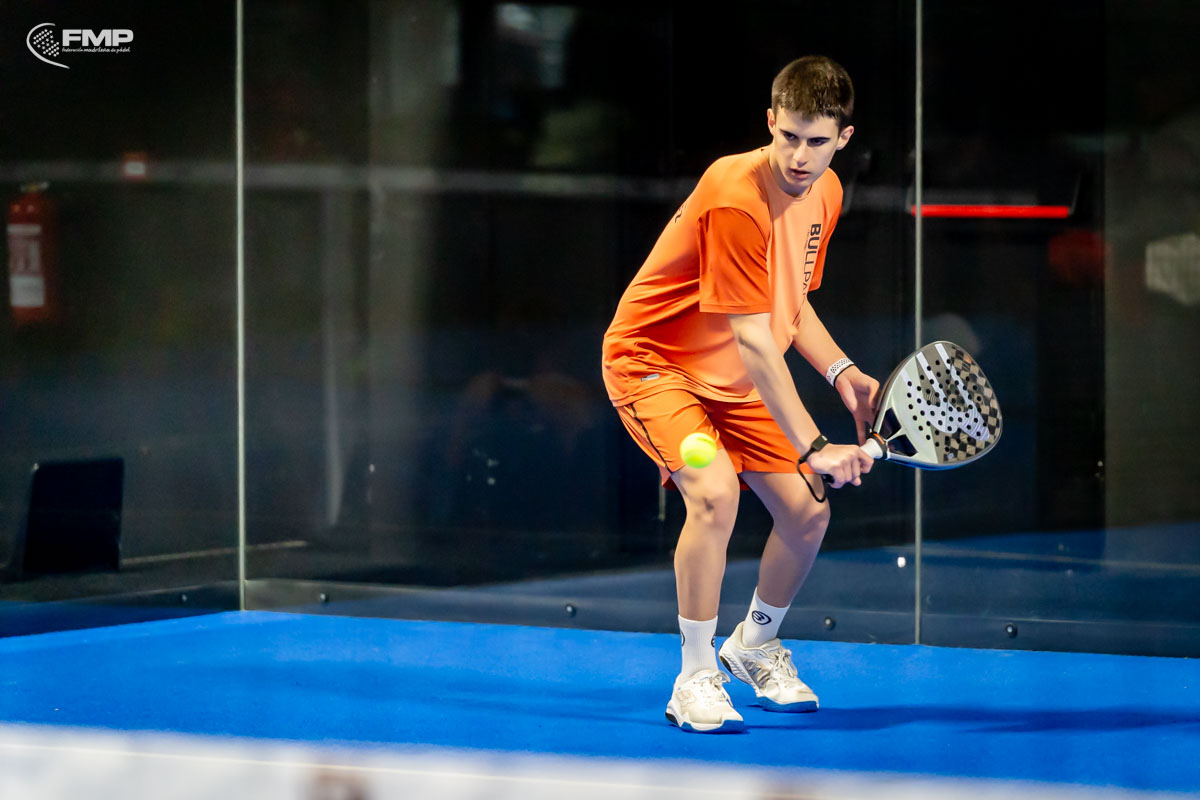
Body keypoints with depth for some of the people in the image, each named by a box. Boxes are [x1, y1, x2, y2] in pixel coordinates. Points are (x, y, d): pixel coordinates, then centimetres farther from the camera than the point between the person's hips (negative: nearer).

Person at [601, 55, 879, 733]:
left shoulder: (825, 194, -3)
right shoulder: (736, 201, -31)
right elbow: (753, 341, -34)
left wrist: (842, 372, -4)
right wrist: (813, 447, -39)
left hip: (732, 378, 8)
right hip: (652, 361, -8)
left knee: (807, 511, 4)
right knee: (715, 491, -31)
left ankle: (755, 646, 33)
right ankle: (697, 679, -17)